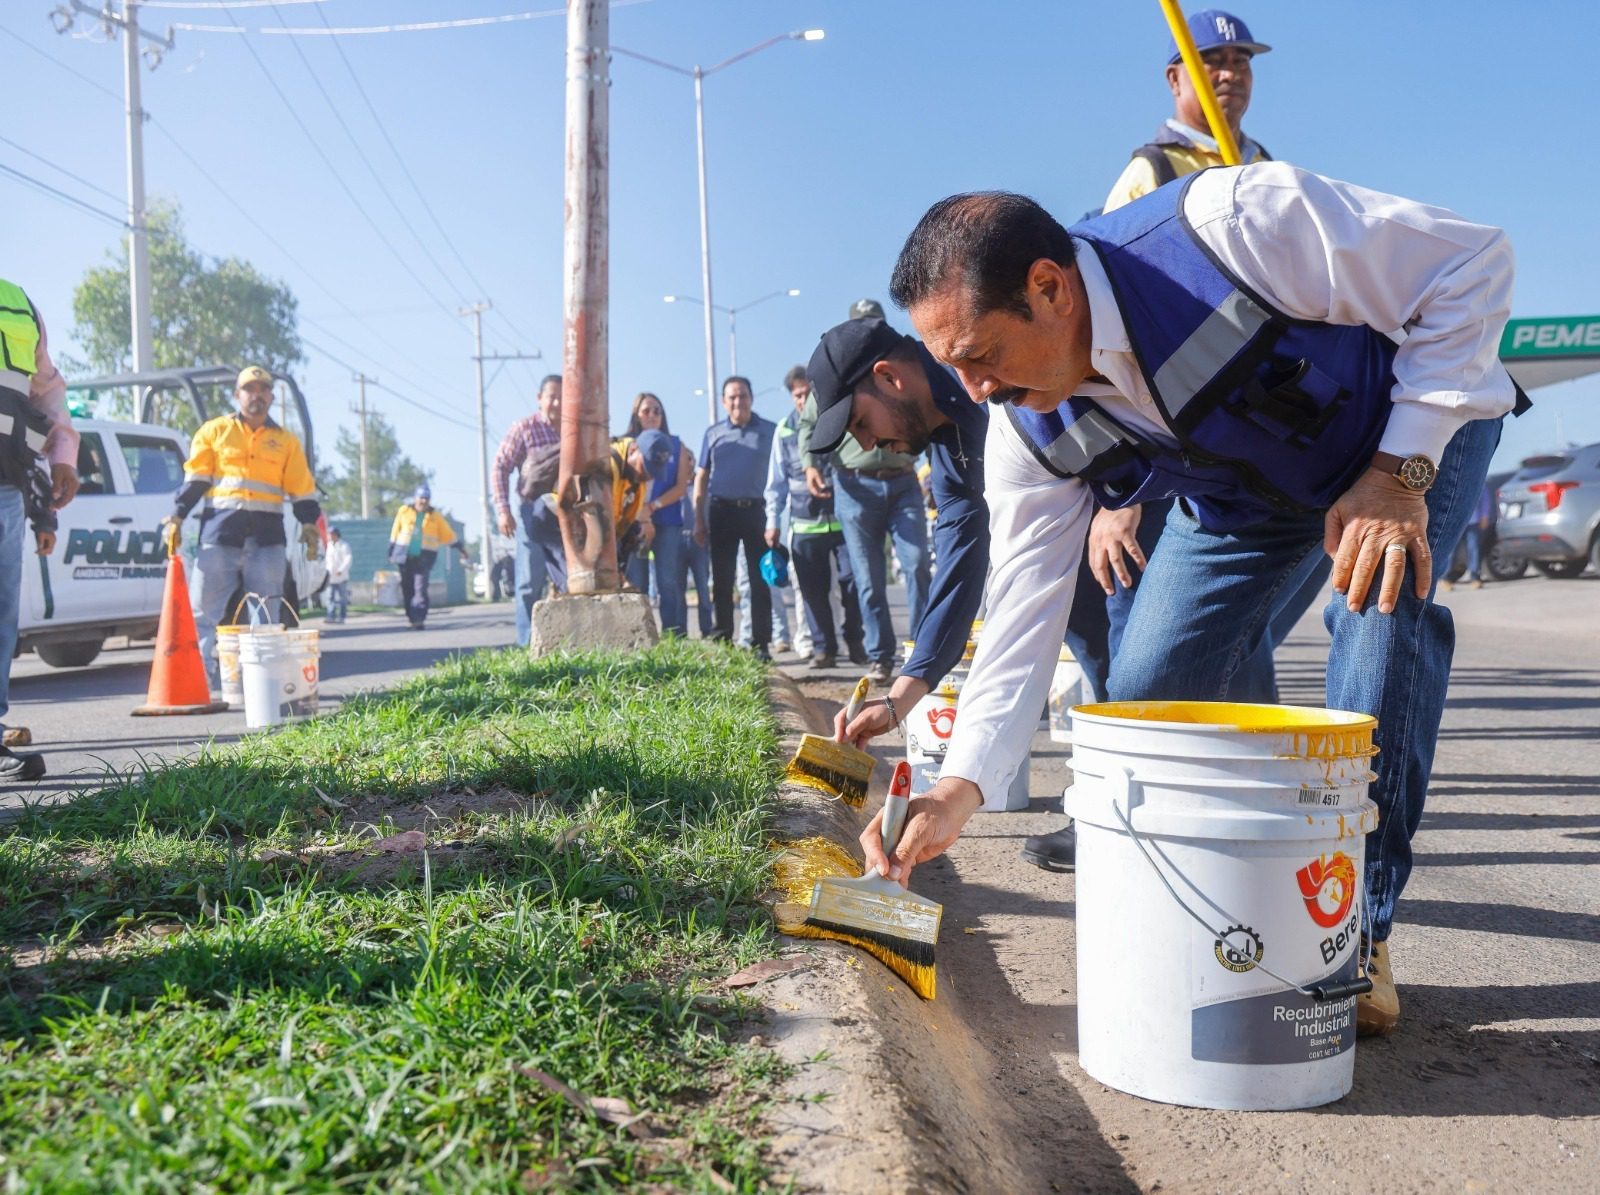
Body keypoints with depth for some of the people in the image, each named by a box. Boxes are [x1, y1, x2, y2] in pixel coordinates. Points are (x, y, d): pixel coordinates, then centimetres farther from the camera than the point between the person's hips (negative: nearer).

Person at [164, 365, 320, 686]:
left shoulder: (287, 441, 15)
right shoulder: (214, 431, 12)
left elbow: (302, 491, 13)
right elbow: (195, 479, 7)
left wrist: (309, 524, 0)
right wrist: (177, 516, -1)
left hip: (268, 536, 1)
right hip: (219, 531, -1)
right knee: (204, 611, -4)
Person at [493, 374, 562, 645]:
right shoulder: (524, 428, -1)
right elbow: (500, 467, -2)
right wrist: (503, 509, -9)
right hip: (534, 513, -3)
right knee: (530, 582, 1)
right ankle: (527, 645, 6)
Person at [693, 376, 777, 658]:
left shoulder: (769, 431, 5)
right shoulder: (713, 433, 10)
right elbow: (701, 477, 11)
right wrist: (699, 520, 4)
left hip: (756, 510, -1)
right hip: (722, 511, 1)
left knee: (760, 580, 0)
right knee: (722, 581, 4)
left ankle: (760, 643, 4)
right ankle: (721, 641, 10)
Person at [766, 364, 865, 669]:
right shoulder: (785, 430, 8)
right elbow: (776, 481, 12)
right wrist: (773, 521, 7)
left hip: (845, 518, -1)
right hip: (805, 524, 1)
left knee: (852, 582, -1)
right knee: (813, 590, 2)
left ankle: (854, 641, 15)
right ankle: (823, 647, 12)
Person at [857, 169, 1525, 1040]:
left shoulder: (1228, 224, -39)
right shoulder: (1031, 434, -22)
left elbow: (1470, 263, -27)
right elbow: (1022, 616, -19)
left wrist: (1401, 474, -32)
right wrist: (959, 789, -30)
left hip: (1413, 432, -3)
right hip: (1243, 492, 4)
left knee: (1380, 603, -29)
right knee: (1147, 691, -10)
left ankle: (1358, 933, -13)